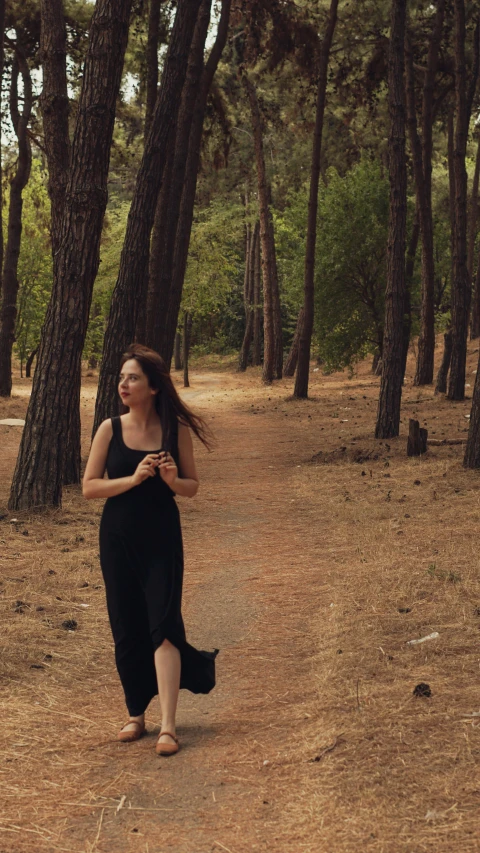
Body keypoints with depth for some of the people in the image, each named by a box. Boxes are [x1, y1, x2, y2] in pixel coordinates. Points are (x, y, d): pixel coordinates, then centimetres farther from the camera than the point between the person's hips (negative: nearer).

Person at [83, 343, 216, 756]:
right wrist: (133, 479, -18)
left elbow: (192, 486, 4)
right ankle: (136, 714, 25)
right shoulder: (110, 429, -2)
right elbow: (89, 486, -4)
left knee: (163, 624, -10)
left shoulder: (176, 429, -3)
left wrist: (173, 480, -18)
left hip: (162, 539, -2)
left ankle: (168, 727, -8)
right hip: (118, 539, 2)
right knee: (127, 629, 8)